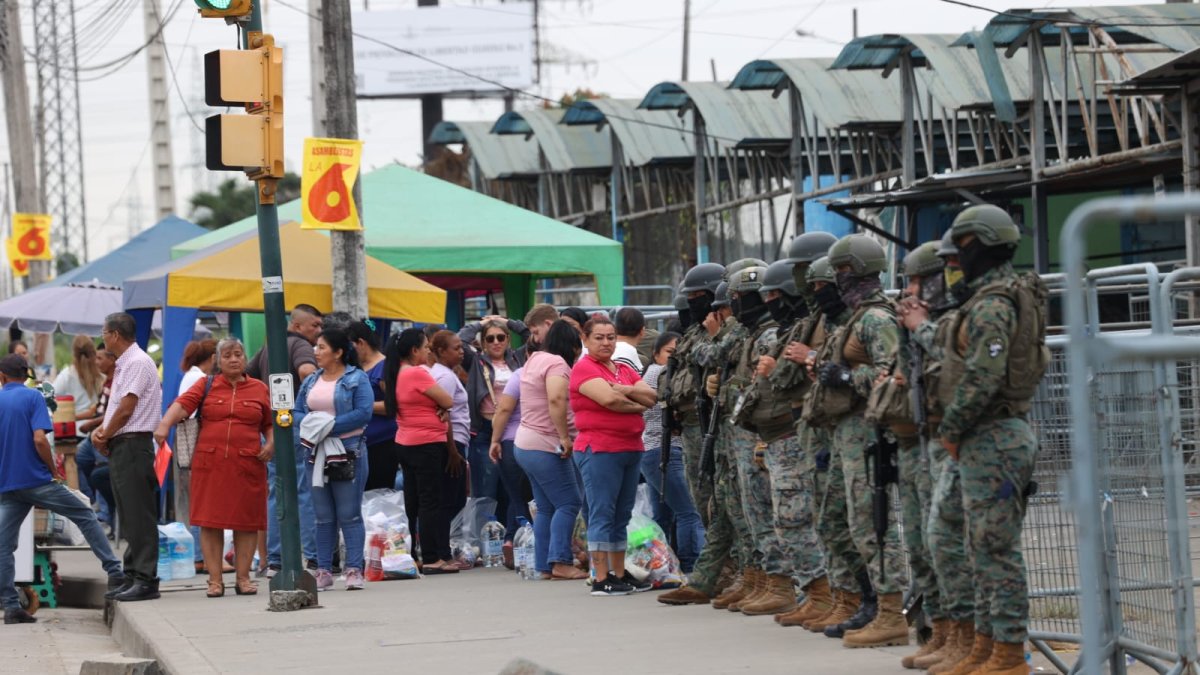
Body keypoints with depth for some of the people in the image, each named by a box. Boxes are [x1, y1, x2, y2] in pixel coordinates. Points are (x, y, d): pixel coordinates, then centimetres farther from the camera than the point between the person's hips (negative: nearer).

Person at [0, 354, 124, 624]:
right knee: (86, 517, 9)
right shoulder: (33, 398, -4)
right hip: (37, 480, -3)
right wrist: (53, 470, -3)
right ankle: (114, 571, 3)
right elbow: (39, 439, -16)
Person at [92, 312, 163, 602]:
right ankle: (133, 577, 16)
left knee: (139, 516, -9)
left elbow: (126, 408, -17)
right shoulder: (123, 365, 17)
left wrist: (105, 437, -6)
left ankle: (145, 579, -10)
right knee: (129, 516, 12)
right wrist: (102, 431, 0)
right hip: (120, 447, 10)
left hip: (132, 445, -10)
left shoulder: (137, 363, -13)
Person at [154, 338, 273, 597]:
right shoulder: (205, 385, 8)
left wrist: (271, 443, -2)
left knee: (246, 521, 1)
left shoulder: (259, 389, 12)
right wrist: (165, 424, -25)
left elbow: (270, 423, 18)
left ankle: (243, 577, 11)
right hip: (210, 464, -1)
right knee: (210, 521, -2)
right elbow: (183, 404, -8)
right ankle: (215, 579, 3)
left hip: (247, 465, 1)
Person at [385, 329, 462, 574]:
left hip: (406, 443, 9)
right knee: (431, 502, -5)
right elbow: (448, 401, -15)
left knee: (413, 502, 12)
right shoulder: (418, 374, -17)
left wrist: (439, 410, -4)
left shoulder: (398, 374, 11)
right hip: (427, 444, -9)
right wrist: (441, 408, 7)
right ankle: (431, 559, -5)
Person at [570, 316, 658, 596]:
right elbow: (609, 399, -19)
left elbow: (652, 397, 4)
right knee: (602, 514, -6)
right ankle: (601, 579, -6)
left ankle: (620, 574, 16)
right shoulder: (584, 368, -5)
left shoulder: (625, 370, 17)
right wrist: (637, 405, -3)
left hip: (631, 448, 8)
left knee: (622, 516, 11)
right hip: (599, 448, -8)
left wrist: (627, 391, -13)